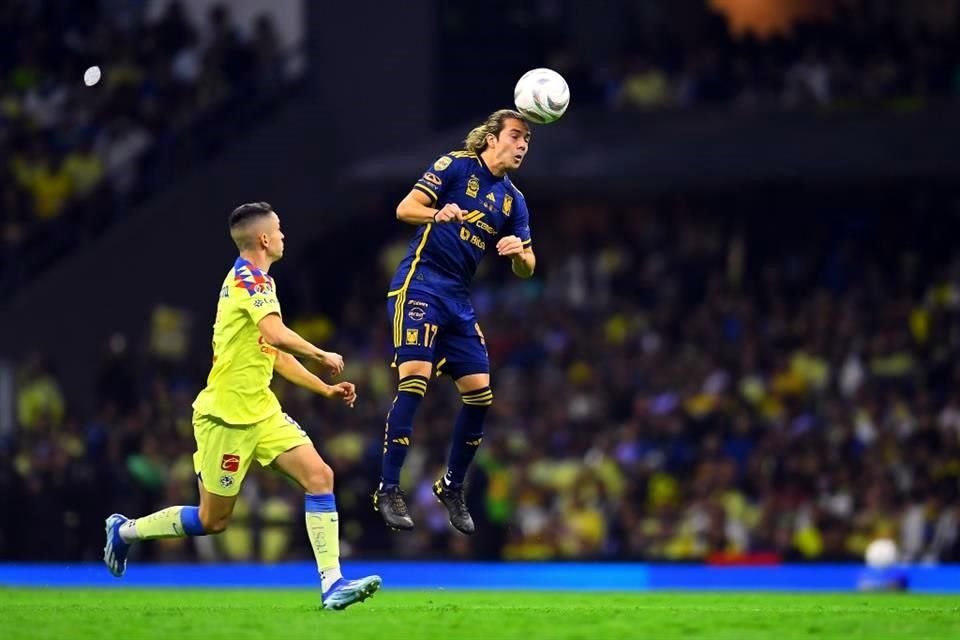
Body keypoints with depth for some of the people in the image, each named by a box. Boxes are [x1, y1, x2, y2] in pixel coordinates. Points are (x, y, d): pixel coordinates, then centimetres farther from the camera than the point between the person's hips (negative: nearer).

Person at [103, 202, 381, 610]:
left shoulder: (253, 279, 17)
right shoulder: (250, 278, -14)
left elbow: (275, 355, 24)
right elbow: (277, 335, -31)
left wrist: (326, 389, 19)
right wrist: (322, 356, -16)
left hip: (260, 412, 9)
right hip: (227, 415, -9)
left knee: (319, 475, -9)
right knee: (212, 519, 1)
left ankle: (332, 583, -15)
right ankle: (127, 530, 23)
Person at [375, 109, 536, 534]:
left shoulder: (513, 200, 14)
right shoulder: (457, 165, -3)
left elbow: (525, 269, 13)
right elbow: (405, 209, -10)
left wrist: (518, 251, -11)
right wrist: (439, 214, -30)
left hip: (458, 299, 7)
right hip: (420, 284, -7)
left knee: (479, 392, 2)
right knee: (414, 379, -20)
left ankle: (453, 487, 19)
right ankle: (388, 490, -18)